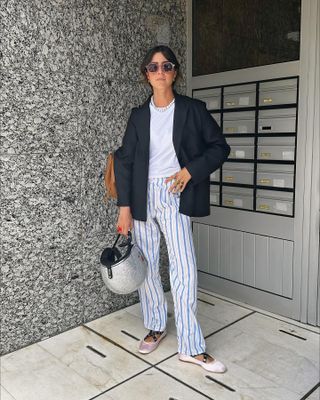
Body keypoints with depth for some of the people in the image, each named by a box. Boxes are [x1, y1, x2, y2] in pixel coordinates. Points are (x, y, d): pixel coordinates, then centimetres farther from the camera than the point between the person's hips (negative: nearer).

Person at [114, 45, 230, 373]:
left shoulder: (192, 109, 1)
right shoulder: (139, 115, 6)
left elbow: (220, 147, 3)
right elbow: (125, 160, 4)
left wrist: (190, 170, -11)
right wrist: (124, 207, -2)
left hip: (174, 197, -2)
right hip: (143, 197, 3)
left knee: (184, 270, -8)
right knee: (147, 266, 10)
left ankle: (191, 347, 5)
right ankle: (155, 327, 30)